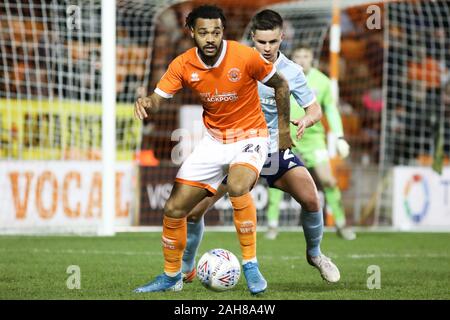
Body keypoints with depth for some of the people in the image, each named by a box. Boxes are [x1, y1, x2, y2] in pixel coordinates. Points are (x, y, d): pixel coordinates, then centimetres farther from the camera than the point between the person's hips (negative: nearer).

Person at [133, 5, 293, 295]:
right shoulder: (183, 65, -9)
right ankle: (171, 277, 21)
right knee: (174, 209, 0)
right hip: (213, 140, 4)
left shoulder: (245, 57, -19)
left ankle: (251, 265, -22)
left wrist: (284, 128, -2)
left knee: (238, 187, -36)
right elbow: (158, 99, -10)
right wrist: (146, 103, -34)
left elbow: (281, 85, -4)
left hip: (250, 137, -4)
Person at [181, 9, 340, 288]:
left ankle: (315, 254, 9)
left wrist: (306, 121, -26)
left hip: (274, 148, 0)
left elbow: (315, 109, -5)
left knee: (311, 200, -20)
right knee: (194, 210, -9)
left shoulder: (291, 72, -9)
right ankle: (186, 268, 15)